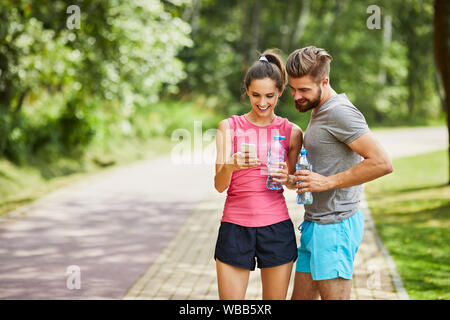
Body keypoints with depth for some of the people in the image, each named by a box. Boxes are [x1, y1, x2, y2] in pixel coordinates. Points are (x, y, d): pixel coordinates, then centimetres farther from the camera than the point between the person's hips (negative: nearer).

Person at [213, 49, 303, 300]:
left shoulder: (292, 132, 3)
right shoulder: (229, 127, 1)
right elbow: (219, 185, -5)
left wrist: (286, 178, -9)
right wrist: (230, 166, -28)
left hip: (276, 228, 1)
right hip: (235, 228, 0)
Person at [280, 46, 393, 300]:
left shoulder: (340, 112, -15)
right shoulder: (319, 112, 17)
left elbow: (382, 163, -23)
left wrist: (327, 182, -20)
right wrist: (294, 181, 8)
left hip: (335, 226, -10)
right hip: (314, 223, 10)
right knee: (301, 297, 12)